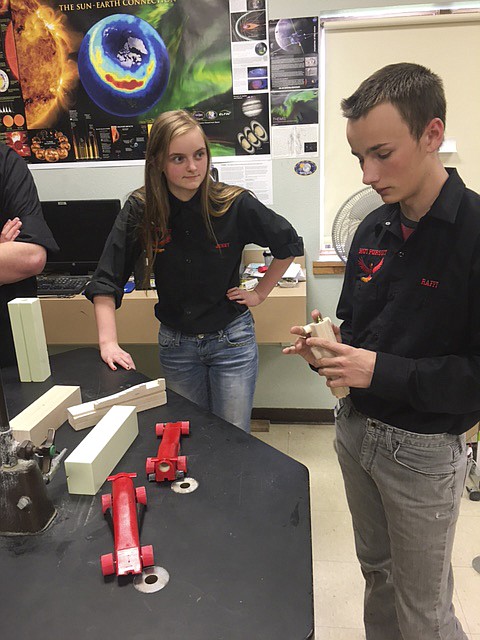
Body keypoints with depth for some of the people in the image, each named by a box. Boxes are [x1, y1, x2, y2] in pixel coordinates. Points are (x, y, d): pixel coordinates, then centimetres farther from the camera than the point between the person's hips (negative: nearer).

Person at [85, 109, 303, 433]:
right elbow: (107, 280, -8)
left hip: (232, 340, -1)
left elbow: (289, 244, 1)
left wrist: (260, 293, 0)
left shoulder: (236, 204, -14)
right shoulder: (141, 209, -10)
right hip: (175, 343, 2)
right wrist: (108, 342, -16)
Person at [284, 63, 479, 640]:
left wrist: (382, 372, -26)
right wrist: (329, 347, -8)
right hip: (356, 428, 6)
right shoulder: (373, 229, 1)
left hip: (423, 450, -6)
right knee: (377, 571, 26)